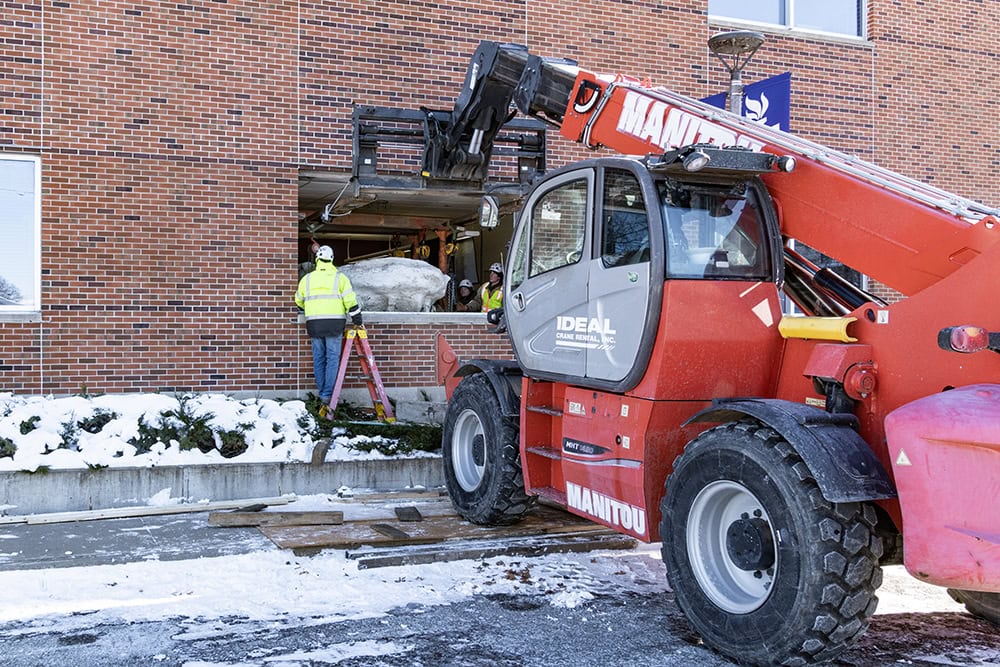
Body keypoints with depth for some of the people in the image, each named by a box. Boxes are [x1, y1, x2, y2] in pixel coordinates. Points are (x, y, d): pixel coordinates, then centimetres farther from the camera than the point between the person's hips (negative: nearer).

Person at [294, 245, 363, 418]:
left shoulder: (307, 279, 9)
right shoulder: (340, 278, 1)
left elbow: (299, 301, 20)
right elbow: (350, 300, -4)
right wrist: (357, 319, 5)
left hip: (314, 324, 2)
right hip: (334, 323, -2)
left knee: (318, 359, 10)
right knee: (333, 359, -2)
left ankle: (322, 394, 13)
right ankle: (328, 395, -11)